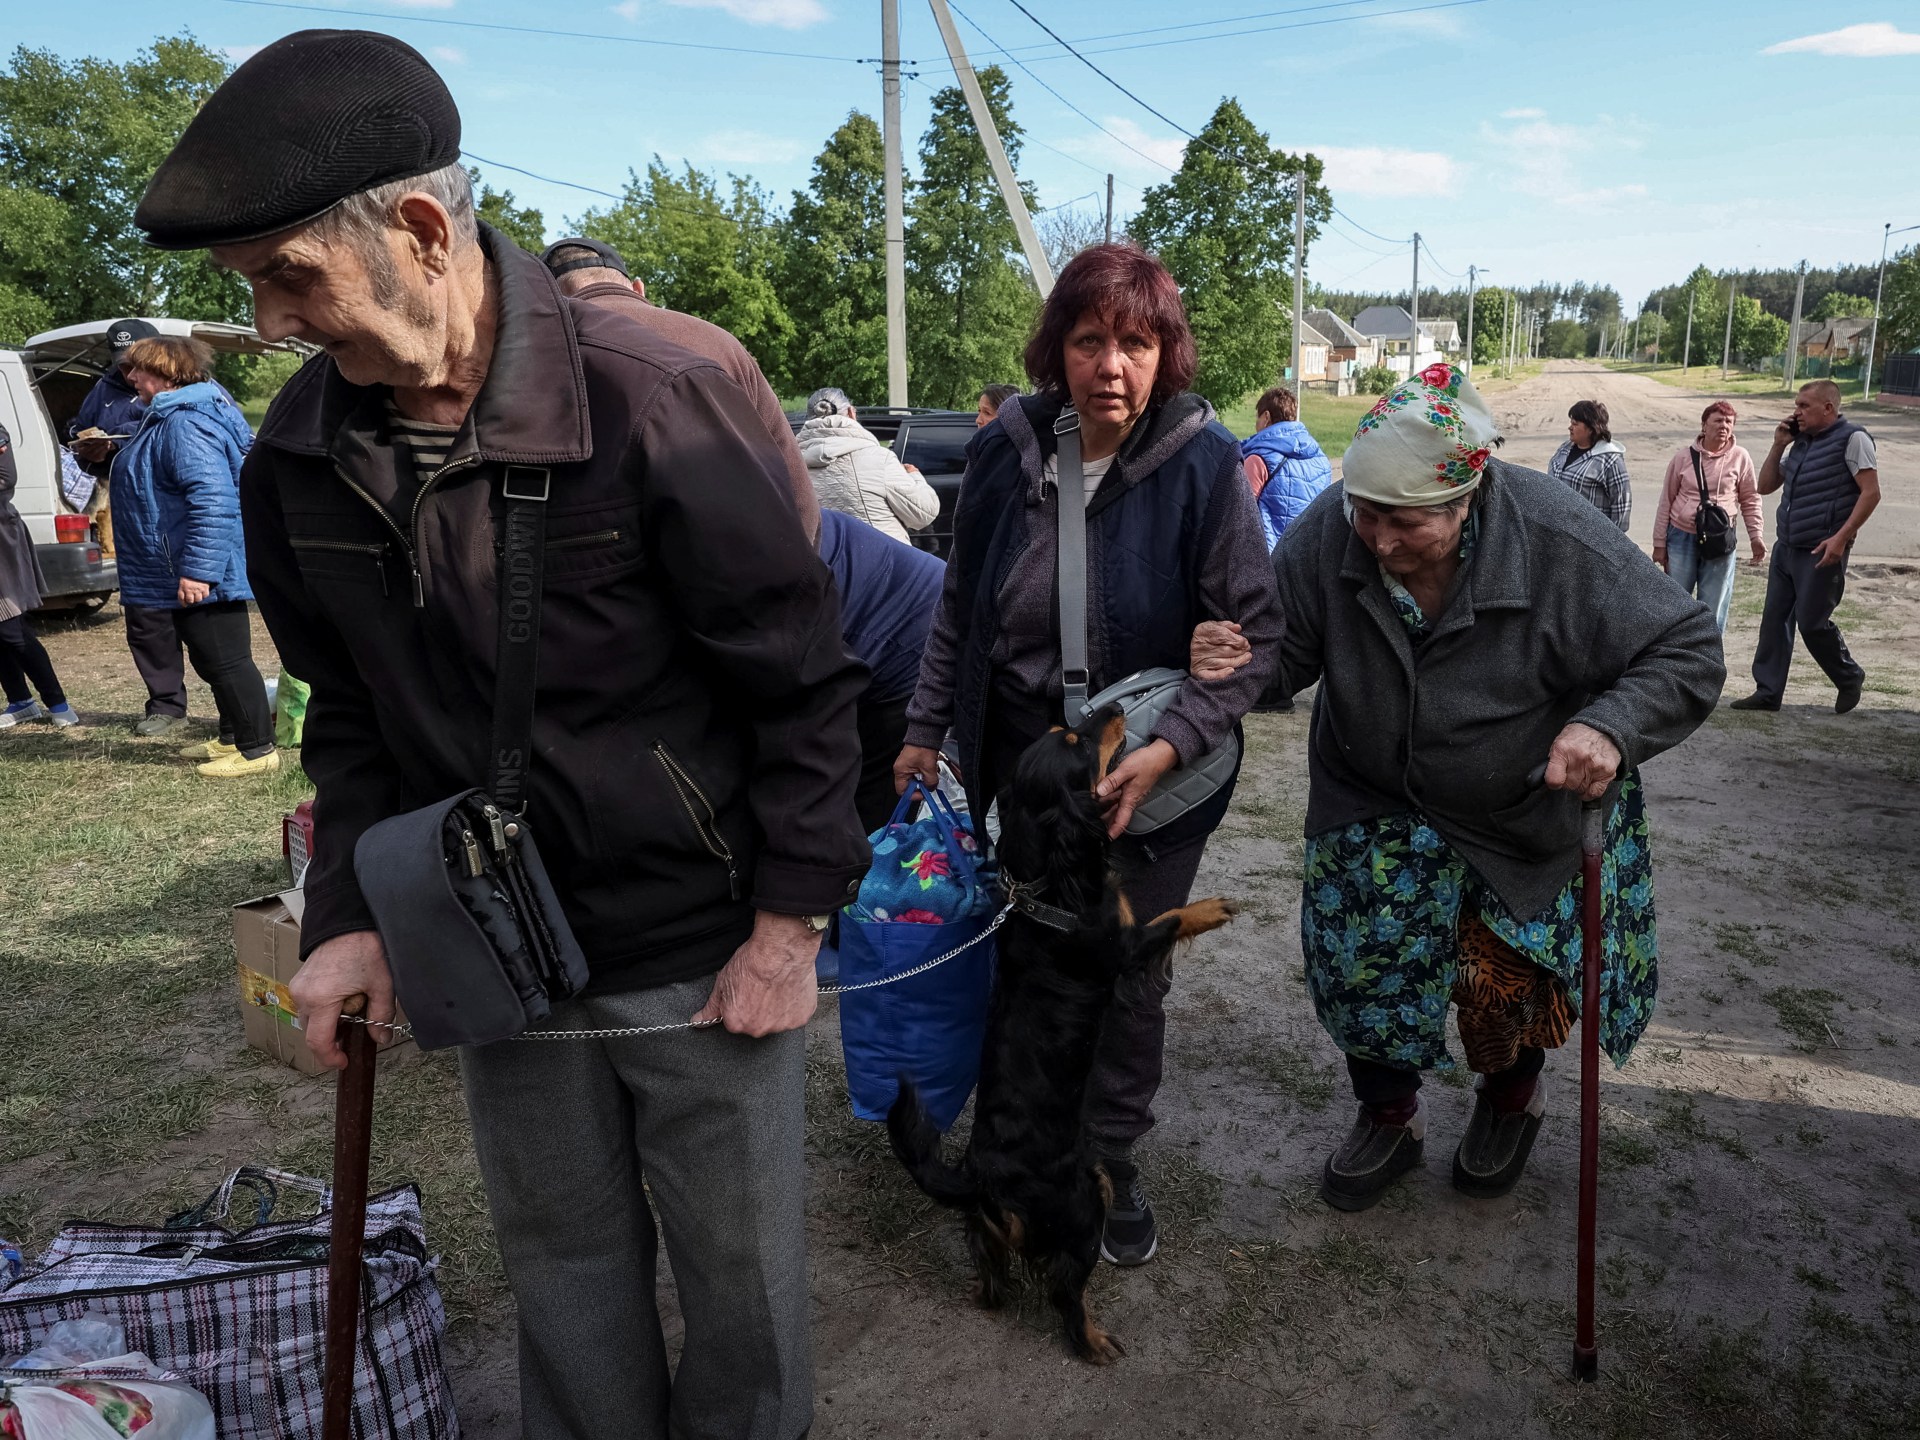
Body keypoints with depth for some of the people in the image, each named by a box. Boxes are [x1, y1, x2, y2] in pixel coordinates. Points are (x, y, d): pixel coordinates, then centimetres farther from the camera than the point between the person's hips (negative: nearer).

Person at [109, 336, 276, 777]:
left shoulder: (186, 423, -21)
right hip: (184, 574, 11)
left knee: (226, 660, -5)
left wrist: (197, 570, -32)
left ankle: (258, 750, 3)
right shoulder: (169, 417, 16)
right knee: (211, 660, 19)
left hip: (203, 576, -11)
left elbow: (212, 498, -31)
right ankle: (232, 738, 31)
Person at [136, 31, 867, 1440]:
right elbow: (353, 715, 11)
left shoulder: (654, 401, -20)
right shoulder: (299, 461, -2)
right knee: (567, 1267, 22)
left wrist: (787, 926, -12)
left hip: (707, 950, -4)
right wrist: (349, 913, 2)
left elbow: (803, 680, -14)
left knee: (743, 1273, 14)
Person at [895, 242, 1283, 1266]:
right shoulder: (1005, 449, -6)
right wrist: (926, 728, 9)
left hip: (1154, 773, -2)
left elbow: (1253, 633, -13)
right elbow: (960, 606, 6)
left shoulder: (1204, 465, -16)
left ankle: (1110, 1162, 36)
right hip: (1022, 754, 3)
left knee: (1127, 978, 12)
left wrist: (1169, 747, -25)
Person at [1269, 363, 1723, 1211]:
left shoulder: (1560, 544, -29)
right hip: (1374, 801, 2)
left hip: (1524, 814, -1)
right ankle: (1388, 1118, 30)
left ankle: (1512, 1098, 45)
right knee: (1363, 959, 0)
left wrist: (1613, 727, -38)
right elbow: (1284, 649, -13)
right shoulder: (1328, 532, -23)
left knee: (1504, 978, 8)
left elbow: (1689, 653, -19)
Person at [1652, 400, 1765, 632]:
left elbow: (1750, 500, 6)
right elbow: (1666, 501, 3)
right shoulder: (1684, 456, -1)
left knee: (1713, 610, 6)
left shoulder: (1740, 457, -1)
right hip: (1681, 537, 0)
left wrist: (1757, 536, 0)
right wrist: (1659, 543, 2)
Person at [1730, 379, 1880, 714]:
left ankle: (1850, 679, 20)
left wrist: (1841, 538, -22)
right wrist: (1778, 446, 7)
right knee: (1775, 619, 6)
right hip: (1786, 547, 8)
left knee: (1812, 622, -3)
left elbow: (1871, 492, -14)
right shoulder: (1801, 443, 15)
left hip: (1822, 551, -8)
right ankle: (1768, 692, 11)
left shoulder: (1851, 439, -8)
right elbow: (1765, 486, 19)